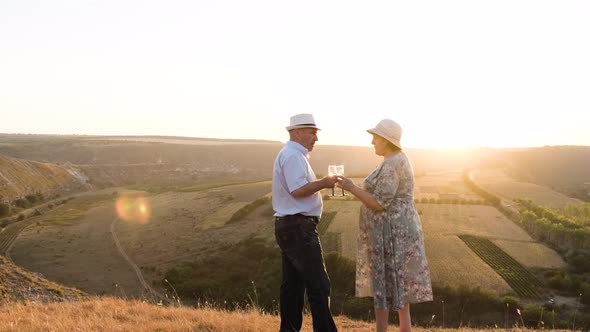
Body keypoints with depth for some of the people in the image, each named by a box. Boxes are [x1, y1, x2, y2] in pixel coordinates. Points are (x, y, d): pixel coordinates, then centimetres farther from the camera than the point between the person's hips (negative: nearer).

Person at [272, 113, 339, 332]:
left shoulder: (288, 155, 19)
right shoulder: (293, 156, -14)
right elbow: (298, 190, -24)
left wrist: (320, 184, 11)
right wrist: (323, 183, -14)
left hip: (288, 227, 11)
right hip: (299, 227, -11)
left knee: (292, 283, 13)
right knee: (318, 286, -9)